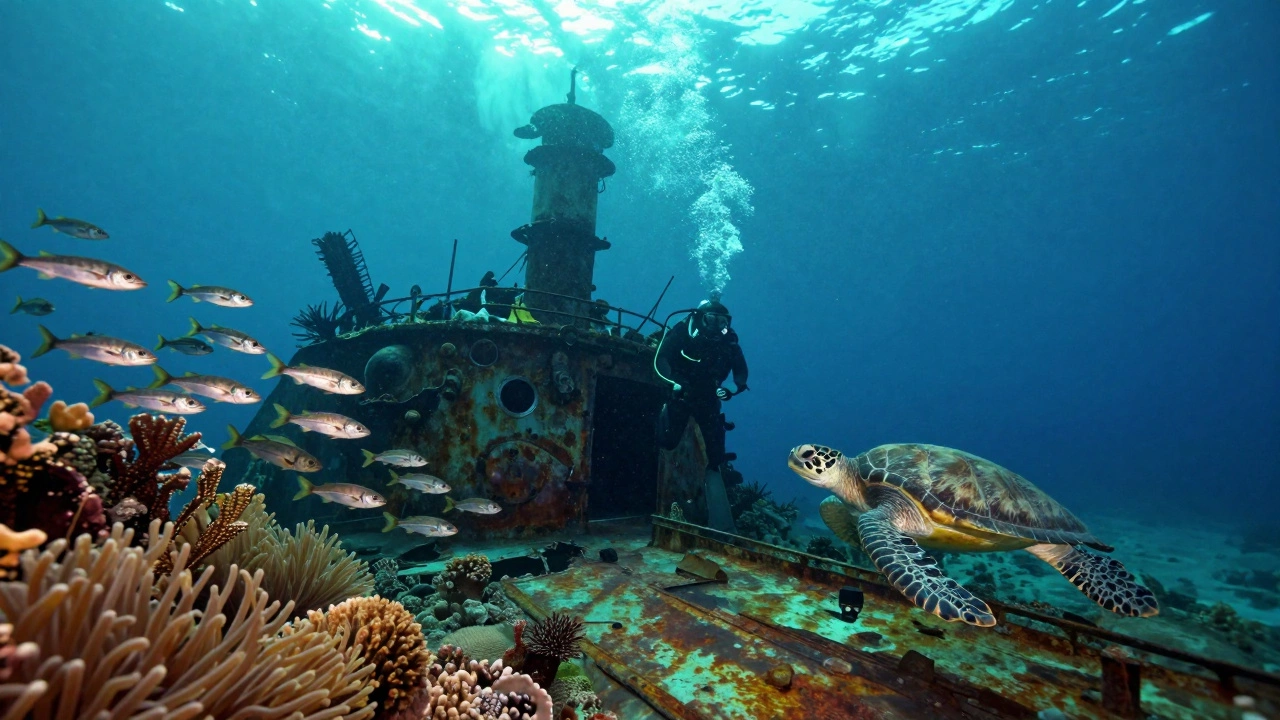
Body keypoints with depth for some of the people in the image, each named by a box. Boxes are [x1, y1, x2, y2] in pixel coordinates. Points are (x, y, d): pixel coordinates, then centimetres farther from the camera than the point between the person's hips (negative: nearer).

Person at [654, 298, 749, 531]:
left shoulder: (729, 342, -13)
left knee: (715, 455, -1)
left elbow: (741, 371, -1)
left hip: (708, 398, 2)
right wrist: (674, 382, -37)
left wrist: (734, 388, -21)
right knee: (668, 441, -5)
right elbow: (660, 361, -22)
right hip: (681, 394, -1)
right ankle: (665, 413, 32)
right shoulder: (682, 331, -20)